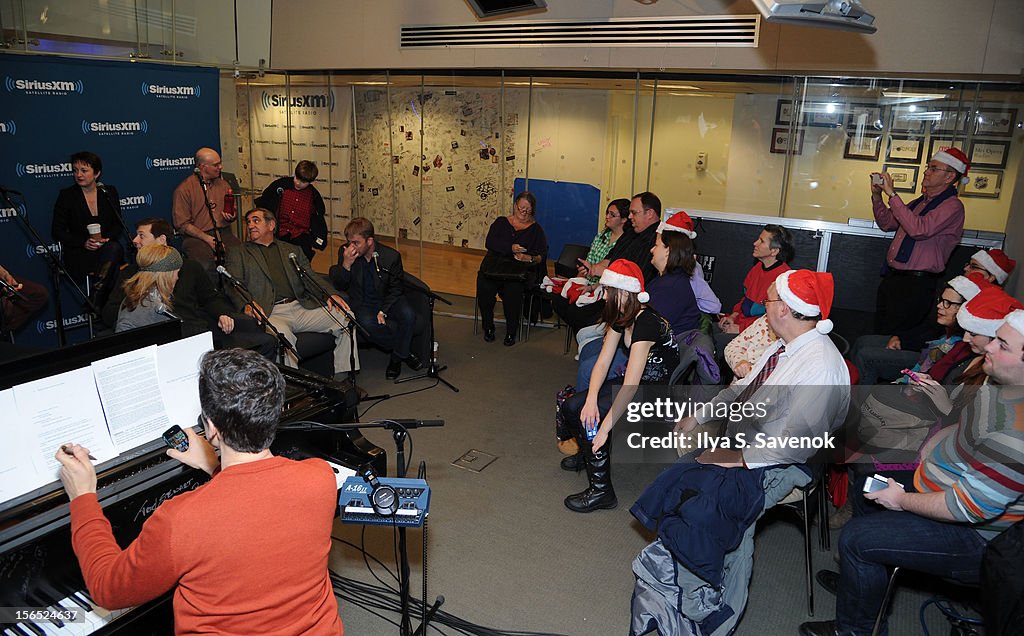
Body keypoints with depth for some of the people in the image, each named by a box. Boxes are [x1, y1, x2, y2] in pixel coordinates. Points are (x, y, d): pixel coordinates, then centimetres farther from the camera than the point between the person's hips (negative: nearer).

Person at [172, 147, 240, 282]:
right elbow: (182, 224, -4)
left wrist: (231, 217, 5)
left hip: (223, 233, 4)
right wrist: (207, 238, -14)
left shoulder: (223, 185, 19)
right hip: (196, 237, -4)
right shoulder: (184, 189, 2)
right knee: (207, 265, -35)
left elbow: (232, 212, 30)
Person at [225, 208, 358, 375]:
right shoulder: (238, 254, 17)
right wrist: (246, 304, -21)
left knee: (346, 317, -16)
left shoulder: (292, 251, 26)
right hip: (270, 312, -4)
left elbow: (311, 277, 16)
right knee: (282, 334, -38)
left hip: (301, 307, 4)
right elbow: (233, 286, 3)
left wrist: (330, 294, -5)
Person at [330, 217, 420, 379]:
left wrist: (383, 311, -15)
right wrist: (346, 264, -24)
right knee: (367, 323, -33)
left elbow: (395, 289, 0)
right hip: (363, 303, 0)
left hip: (388, 300, 0)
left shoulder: (392, 256, -10)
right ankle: (404, 351, -9)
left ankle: (398, 357, -6)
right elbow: (339, 286, -6)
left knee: (408, 314, -30)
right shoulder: (344, 252, -7)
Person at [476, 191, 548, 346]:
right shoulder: (501, 222, 19)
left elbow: (542, 255, 3)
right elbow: (490, 242, 0)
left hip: (520, 271, -1)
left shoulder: (536, 229, 16)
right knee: (484, 287, -30)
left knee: (513, 290, -34)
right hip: (494, 268, 1)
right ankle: (488, 327, -8)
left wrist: (530, 258, -20)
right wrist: (511, 248, -14)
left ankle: (511, 332, -15)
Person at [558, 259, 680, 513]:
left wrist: (605, 428, -35)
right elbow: (603, 361, -4)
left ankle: (601, 491, -9)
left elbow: (630, 386, -34)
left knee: (592, 417, -25)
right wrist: (591, 399, -20)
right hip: (634, 382, 9)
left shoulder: (647, 323, -29)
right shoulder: (621, 317, 0)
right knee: (571, 407, -2)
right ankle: (589, 452, 29)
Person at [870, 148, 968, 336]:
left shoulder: (952, 206, -11)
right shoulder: (921, 201, 16)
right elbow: (887, 223, 22)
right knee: (878, 334, 12)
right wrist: (877, 195, 6)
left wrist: (892, 194, -23)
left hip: (915, 285, -8)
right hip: (891, 278, 8)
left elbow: (919, 229, -26)